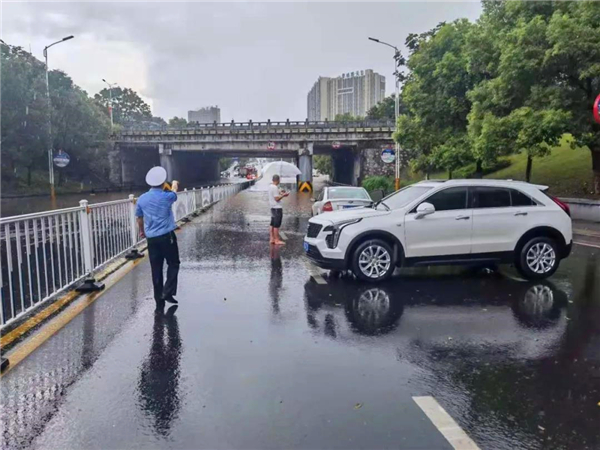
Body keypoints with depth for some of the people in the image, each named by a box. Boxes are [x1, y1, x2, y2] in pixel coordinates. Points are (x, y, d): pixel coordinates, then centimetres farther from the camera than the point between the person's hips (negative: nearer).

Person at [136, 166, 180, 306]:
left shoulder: (142, 199, 2)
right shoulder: (166, 197, -7)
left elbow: (139, 218, 15)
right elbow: (174, 194, 19)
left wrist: (142, 231, 34)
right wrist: (174, 186, 43)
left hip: (151, 238, 4)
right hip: (167, 236, -4)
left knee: (156, 268, 9)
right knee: (173, 264, 11)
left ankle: (159, 299, 14)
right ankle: (167, 292, -3)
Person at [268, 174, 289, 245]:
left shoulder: (270, 186, 11)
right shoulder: (275, 187, -17)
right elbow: (277, 198, -19)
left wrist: (280, 193, 18)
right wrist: (283, 195, -9)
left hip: (272, 207, 10)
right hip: (277, 208, -10)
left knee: (272, 225, 13)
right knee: (276, 225, -5)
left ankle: (271, 238, 17)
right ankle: (277, 240, -1)